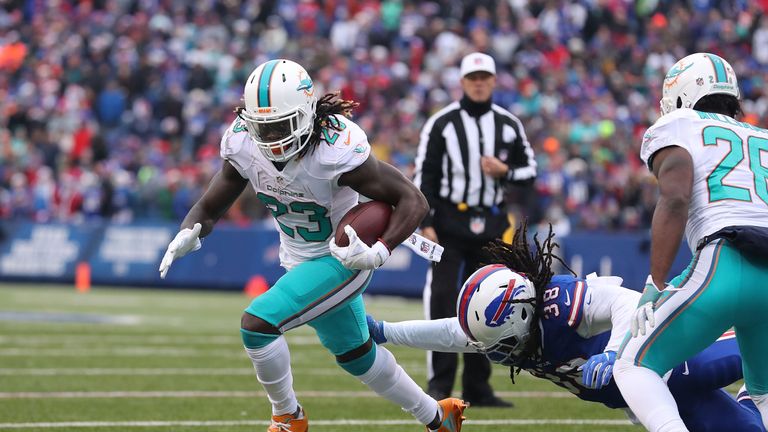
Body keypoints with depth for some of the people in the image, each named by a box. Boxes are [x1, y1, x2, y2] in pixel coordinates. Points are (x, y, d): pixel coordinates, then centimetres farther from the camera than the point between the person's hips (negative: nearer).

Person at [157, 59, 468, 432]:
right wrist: (188, 235, -29)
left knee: (257, 324, -21)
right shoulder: (243, 146, -16)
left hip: (342, 259, -7)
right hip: (299, 260, 7)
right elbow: (208, 209, -6)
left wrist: (380, 251, -40)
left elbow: (412, 201, -26)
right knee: (353, 354, 24)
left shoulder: (336, 151, -32)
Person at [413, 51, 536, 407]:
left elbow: (529, 171, 13)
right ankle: (439, 384, -7)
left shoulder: (509, 125, 7)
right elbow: (424, 177, -4)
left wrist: (504, 172, -9)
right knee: (442, 300, -11)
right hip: (449, 221, -4)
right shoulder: (441, 123, -3)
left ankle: (477, 387, 13)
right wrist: (426, 224, -11)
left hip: (490, 224, 4)